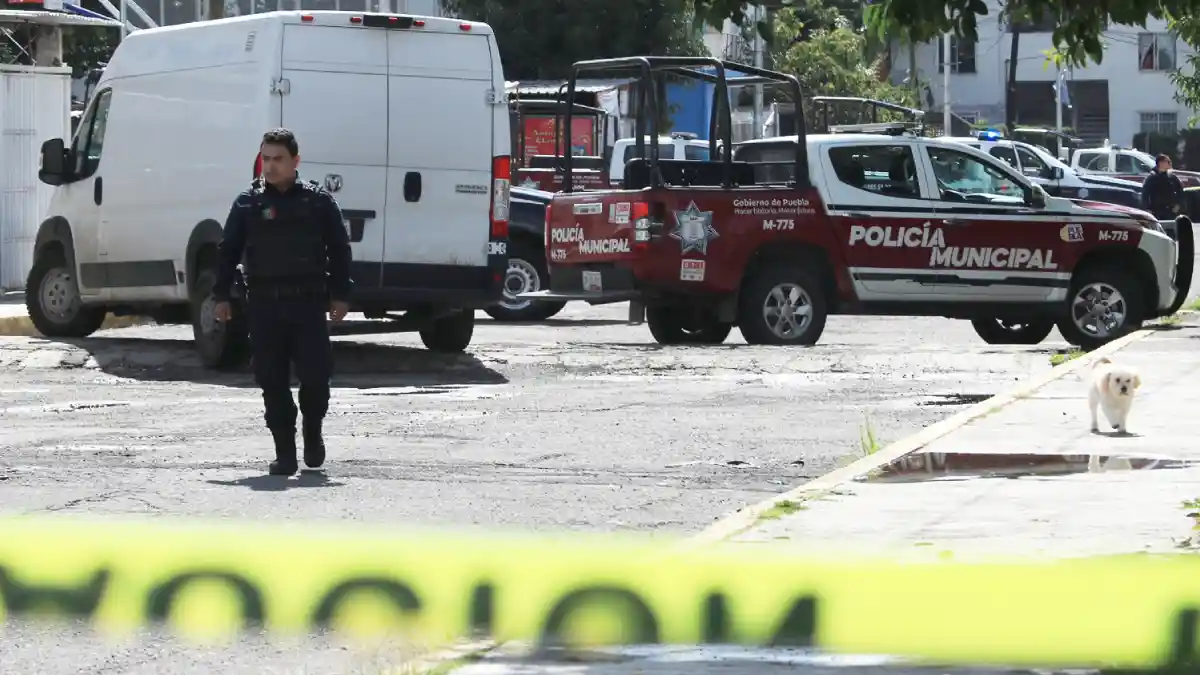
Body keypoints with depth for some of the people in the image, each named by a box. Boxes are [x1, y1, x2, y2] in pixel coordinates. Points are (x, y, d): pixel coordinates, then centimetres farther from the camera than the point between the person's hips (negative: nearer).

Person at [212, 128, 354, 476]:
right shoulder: (248, 203, 8)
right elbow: (228, 250, 11)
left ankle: (312, 432, 21)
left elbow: (339, 250, 6)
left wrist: (340, 295, 0)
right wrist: (222, 295, 5)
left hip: (308, 303, -1)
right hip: (263, 305, 1)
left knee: (315, 375, -6)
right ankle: (285, 453, 7)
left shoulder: (319, 201, 5)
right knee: (272, 382, 0)